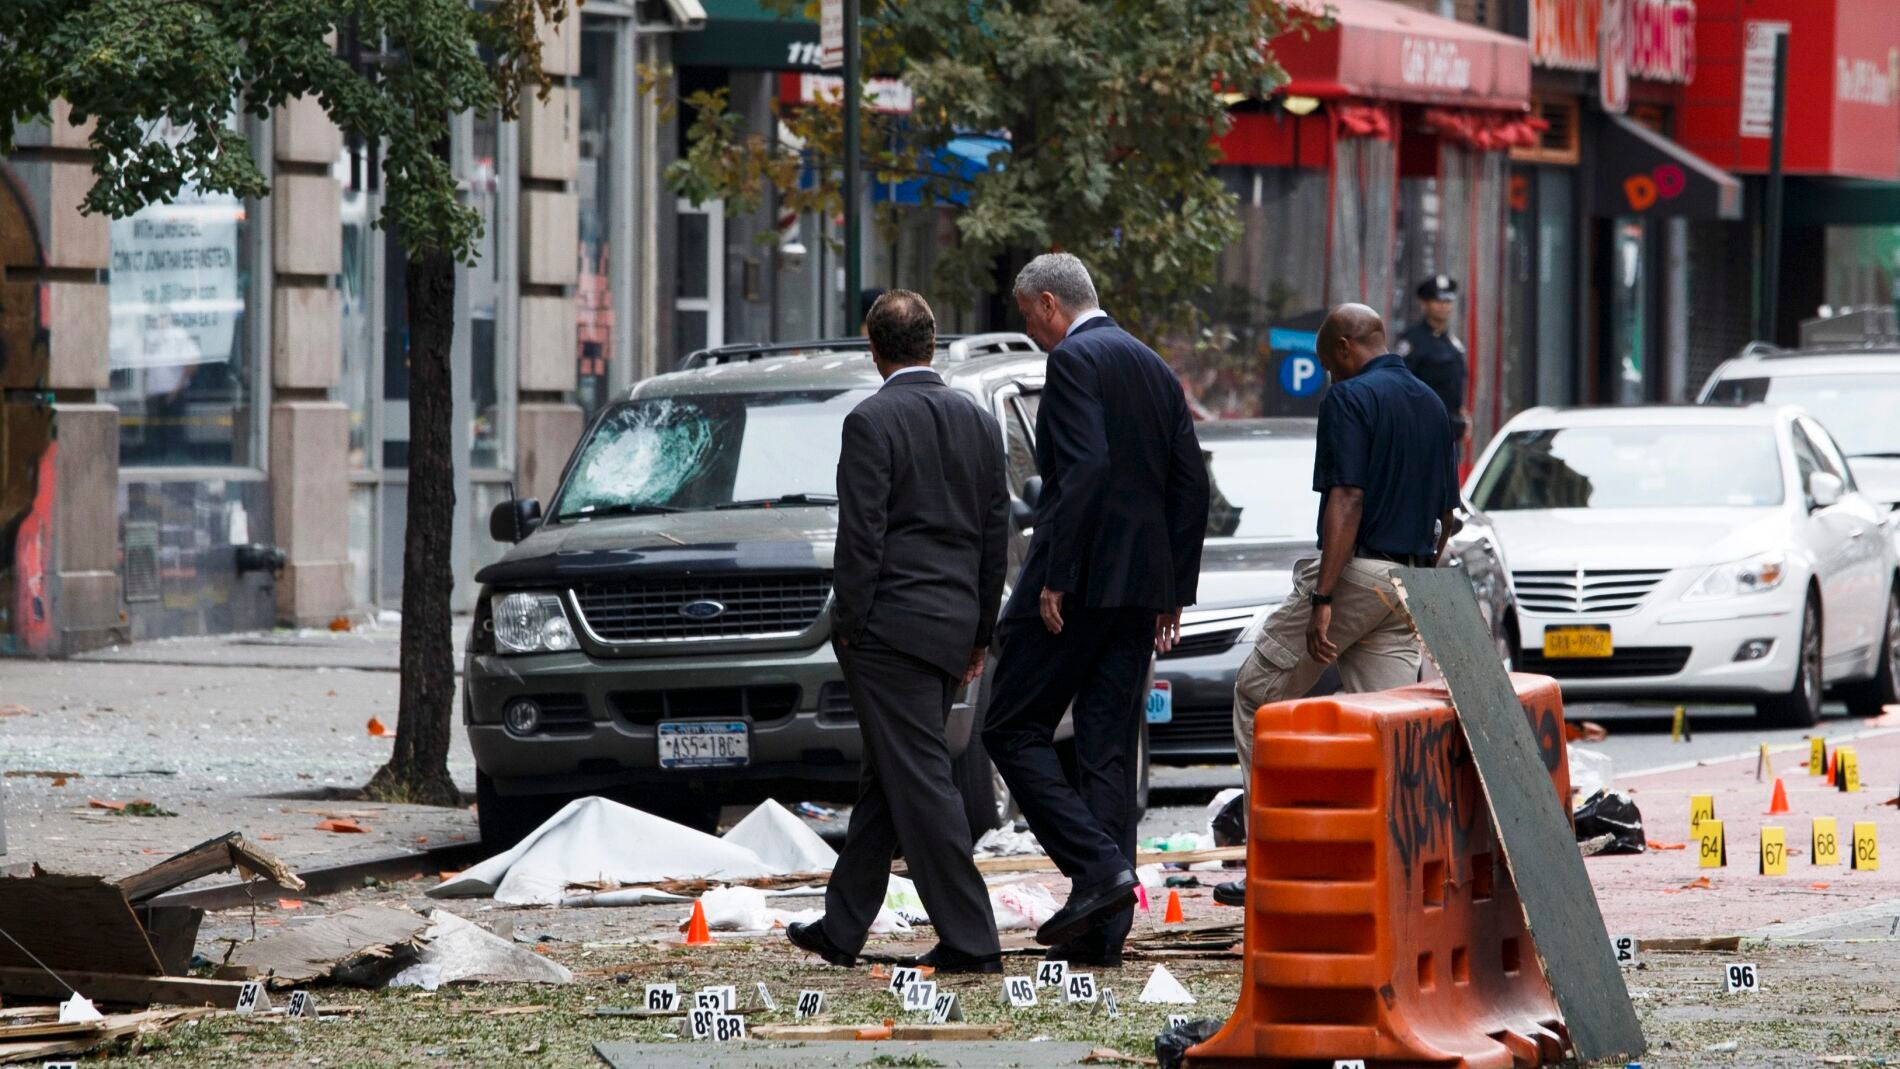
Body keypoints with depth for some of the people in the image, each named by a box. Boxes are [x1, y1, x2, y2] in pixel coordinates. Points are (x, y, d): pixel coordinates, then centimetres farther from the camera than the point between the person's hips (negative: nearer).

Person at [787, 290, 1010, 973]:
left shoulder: (873, 422, -11)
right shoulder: (979, 422, 10)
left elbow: (861, 534, -15)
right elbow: (996, 533, 13)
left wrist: (849, 627, -7)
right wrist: (980, 632, 19)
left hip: (891, 627, -7)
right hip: (953, 624, 7)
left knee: (921, 782, -6)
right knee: (885, 779, 14)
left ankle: (971, 940, -8)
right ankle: (842, 929, 21)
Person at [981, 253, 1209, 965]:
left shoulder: (1074, 361, -8)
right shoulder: (1155, 370, 17)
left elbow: (1086, 468, -20)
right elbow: (1191, 484, 16)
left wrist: (1056, 579, -19)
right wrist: (1175, 590, 18)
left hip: (1080, 580, -8)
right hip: (1143, 585, 8)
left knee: (1013, 729, 0)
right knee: (1110, 750, 7)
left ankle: (1098, 866, -15)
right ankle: (1104, 928, 4)